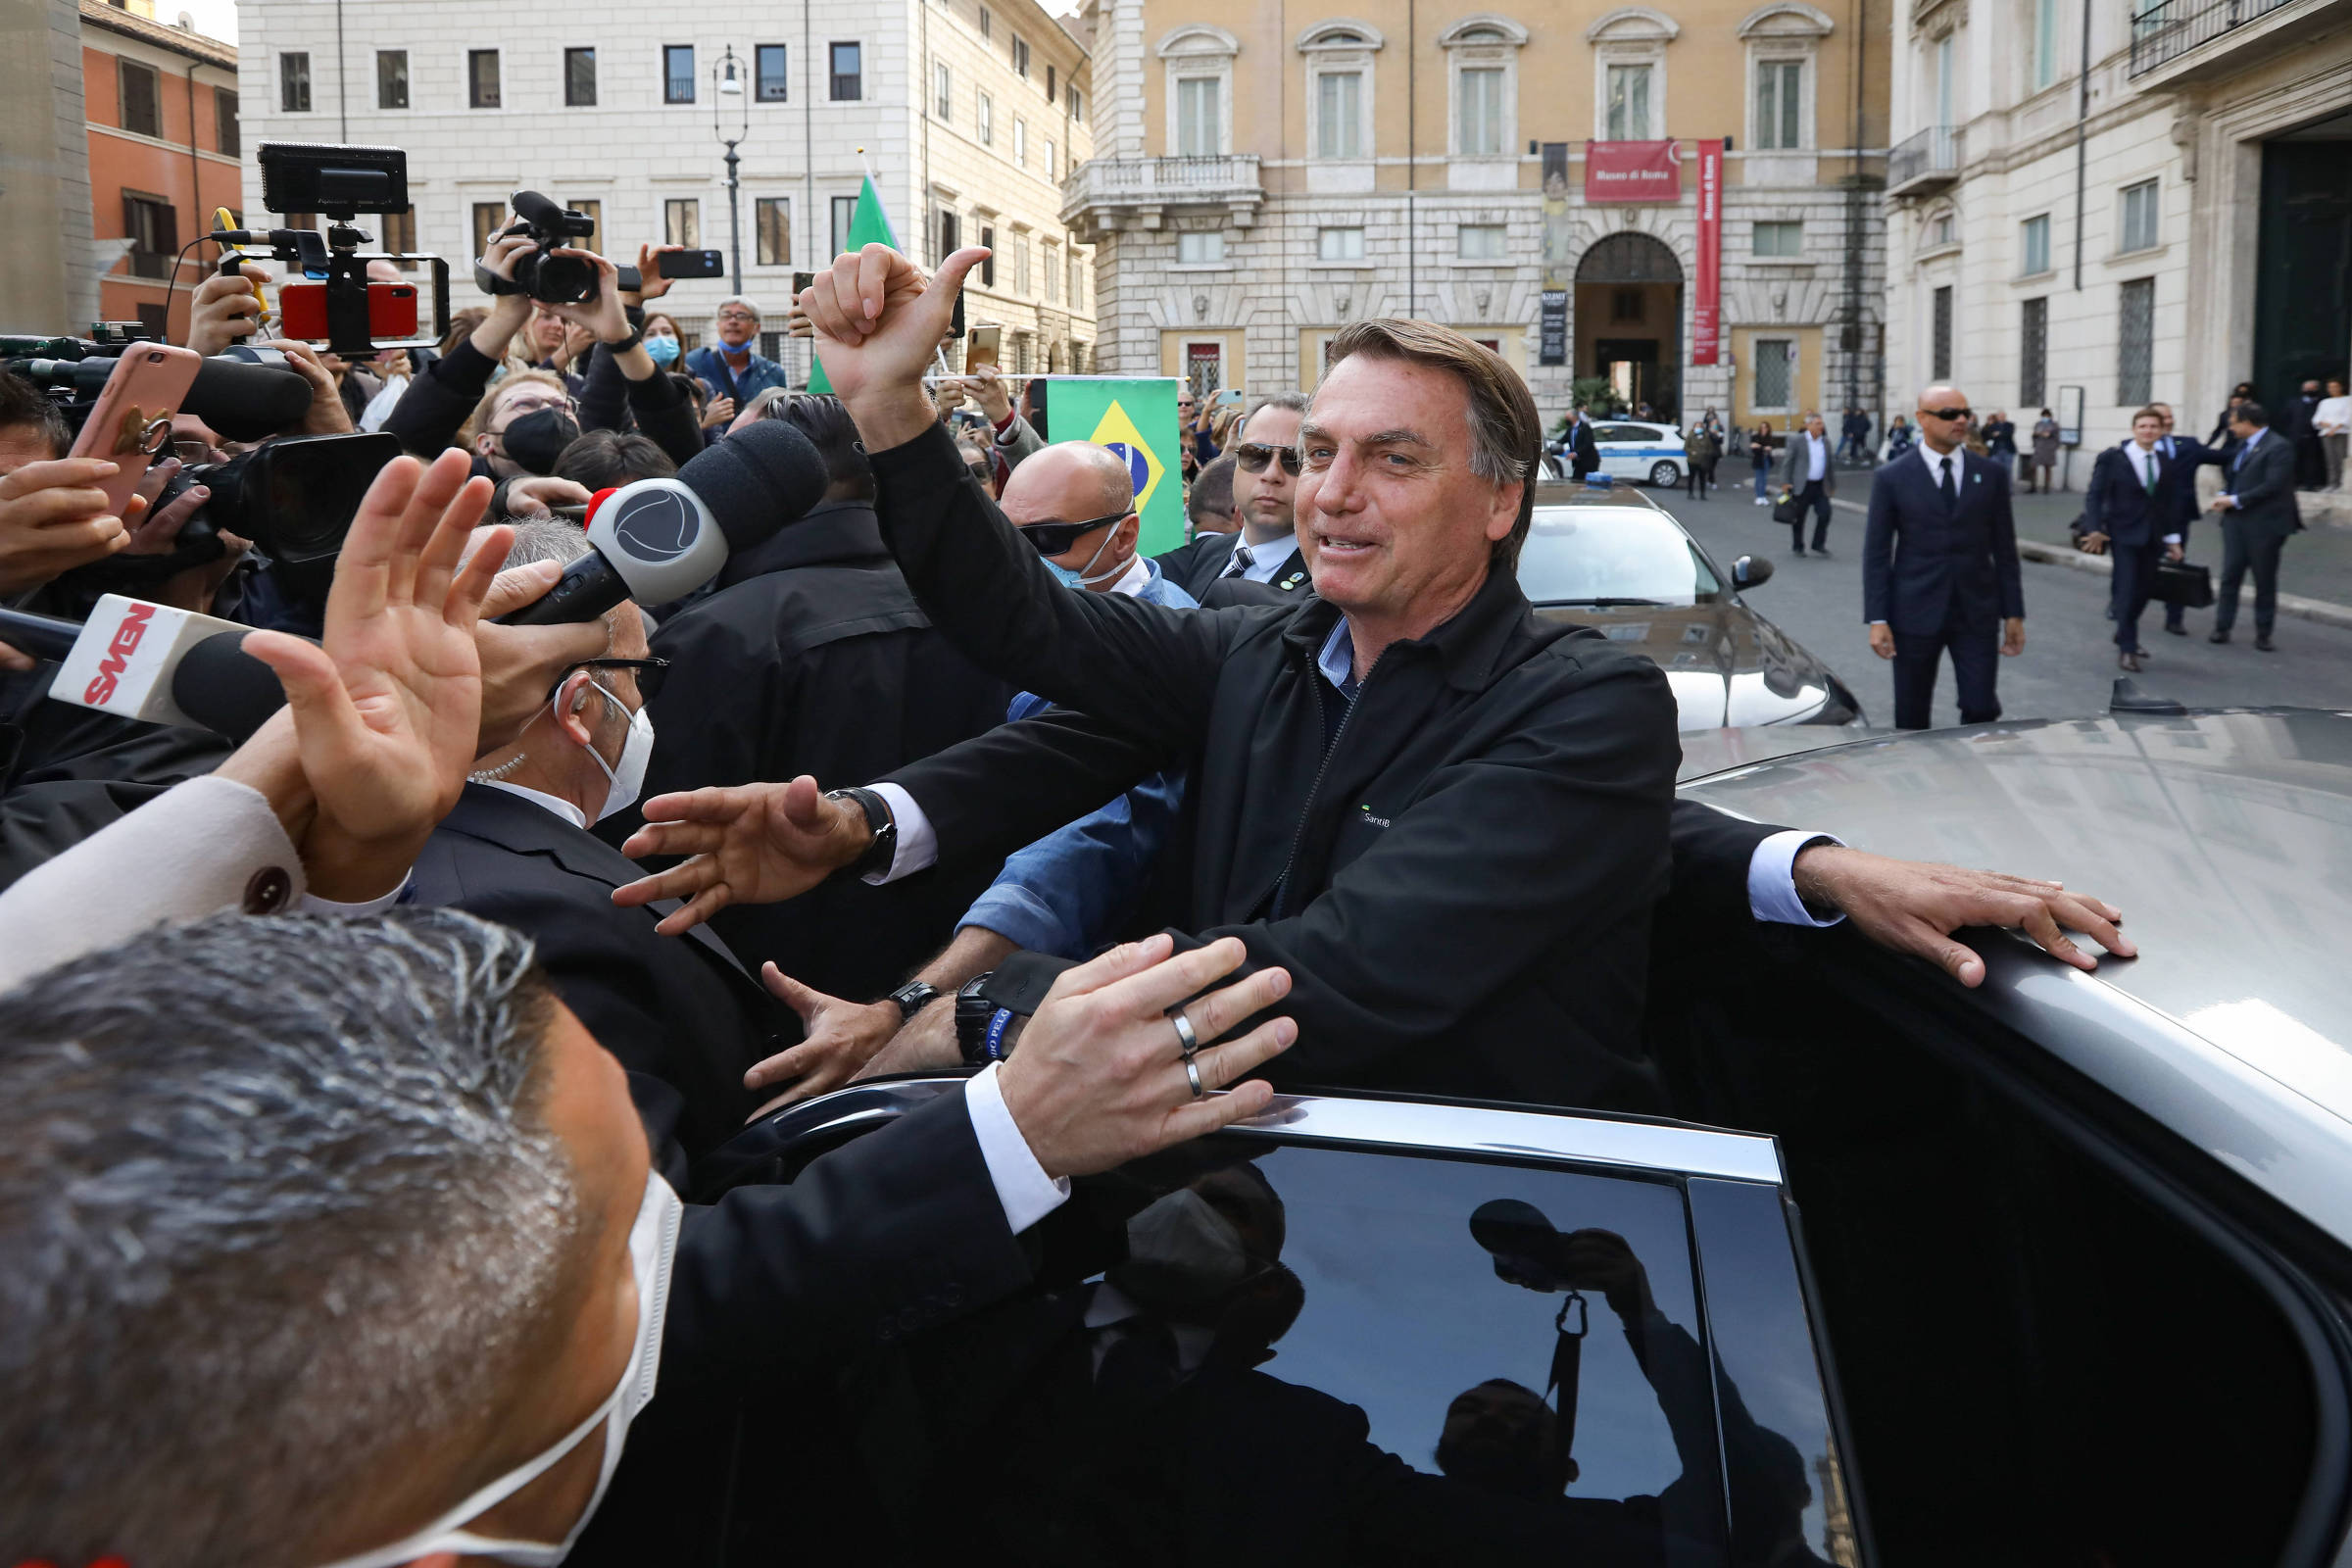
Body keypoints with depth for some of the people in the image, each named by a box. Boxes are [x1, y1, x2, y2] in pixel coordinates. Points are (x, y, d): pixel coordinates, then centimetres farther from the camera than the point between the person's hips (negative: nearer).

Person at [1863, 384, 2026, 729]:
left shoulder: (1992, 474, 5)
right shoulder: (1893, 478, -1)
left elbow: (2005, 548, 8)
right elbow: (1876, 554, -2)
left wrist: (2013, 613, 5)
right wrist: (1877, 619, -8)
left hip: (1977, 613, 1)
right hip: (1915, 614, -1)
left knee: (1981, 710, -3)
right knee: (1912, 718, 8)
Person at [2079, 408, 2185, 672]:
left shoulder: (2165, 463, 8)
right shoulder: (2112, 458, -7)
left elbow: (2167, 503, 13)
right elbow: (2095, 495, -9)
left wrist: (2172, 538, 10)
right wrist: (2095, 529, -20)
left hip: (2151, 536, 5)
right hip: (2123, 533, -5)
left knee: (2144, 588, 11)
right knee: (2127, 589, -8)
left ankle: (2124, 635, 32)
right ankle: (2127, 649, 1)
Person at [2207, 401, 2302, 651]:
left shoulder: (2278, 447, -13)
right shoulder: (2242, 446, 12)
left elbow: (2272, 486, -20)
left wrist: (2235, 500, -17)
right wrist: (2224, 495, -1)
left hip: (2264, 525, -6)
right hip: (2236, 522, 6)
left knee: (2265, 581, 4)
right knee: (2230, 576, 3)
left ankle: (2263, 634, 12)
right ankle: (2222, 628, 8)